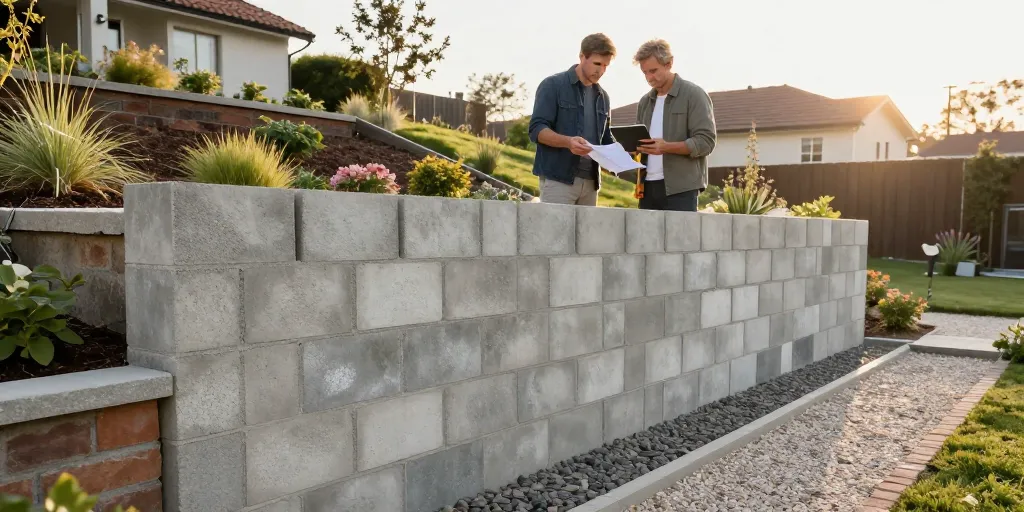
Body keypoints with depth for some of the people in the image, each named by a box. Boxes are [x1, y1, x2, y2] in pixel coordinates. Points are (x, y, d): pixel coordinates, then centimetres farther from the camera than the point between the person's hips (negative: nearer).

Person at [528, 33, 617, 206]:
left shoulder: (603, 96, 17)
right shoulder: (552, 85, -2)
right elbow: (536, 129, -11)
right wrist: (568, 142, -28)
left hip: (590, 181, 6)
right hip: (558, 179, -6)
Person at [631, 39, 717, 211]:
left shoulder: (693, 95, -1)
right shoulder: (645, 101, 18)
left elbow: (706, 141, -9)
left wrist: (667, 147, -22)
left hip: (680, 187, -6)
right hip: (648, 186, 6)